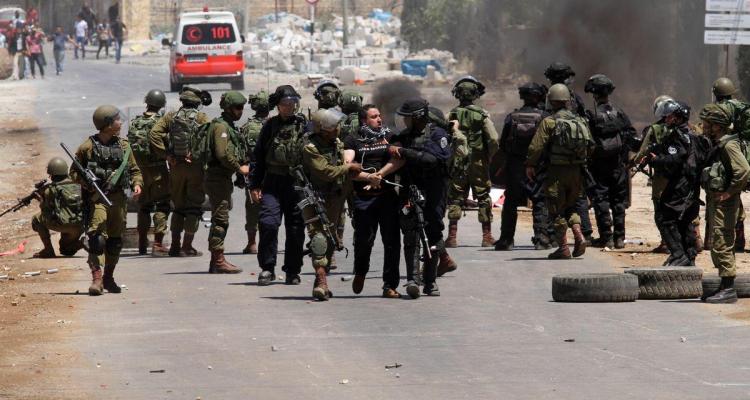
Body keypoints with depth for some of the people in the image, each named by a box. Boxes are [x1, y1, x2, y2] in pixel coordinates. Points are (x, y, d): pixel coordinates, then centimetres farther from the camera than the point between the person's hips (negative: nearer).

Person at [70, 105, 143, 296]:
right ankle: (97, 278, -22)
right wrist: (86, 182, -15)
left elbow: (134, 170, 17)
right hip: (96, 197, -5)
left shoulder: (123, 146, 11)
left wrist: (137, 184, -2)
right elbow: (74, 172, 4)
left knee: (115, 239, 10)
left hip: (119, 198, 5)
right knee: (97, 236, -18)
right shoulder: (88, 146, -2)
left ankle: (109, 277, 24)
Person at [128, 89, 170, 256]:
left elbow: (130, 145, 6)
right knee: (162, 205, -1)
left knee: (144, 206, 17)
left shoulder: (135, 123, 4)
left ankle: (142, 244, 20)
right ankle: (158, 244, -10)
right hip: (158, 169, -5)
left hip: (139, 169, 5)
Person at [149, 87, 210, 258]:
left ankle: (175, 245, 12)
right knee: (194, 207, 3)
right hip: (195, 166, -3)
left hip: (176, 167, 3)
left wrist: (166, 154, -5)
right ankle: (187, 247, 0)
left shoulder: (170, 117, 5)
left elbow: (153, 134, -5)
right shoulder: (201, 118, -4)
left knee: (178, 206, 15)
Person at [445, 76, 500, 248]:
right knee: (483, 198, 7)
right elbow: (493, 139, -11)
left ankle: (452, 236, 2)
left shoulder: (452, 115, -1)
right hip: (478, 163, -1)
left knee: (455, 199, 7)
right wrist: (489, 158, 4)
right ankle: (487, 236, 8)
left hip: (457, 163, 1)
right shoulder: (482, 114, -6)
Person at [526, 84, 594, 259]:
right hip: (576, 172, 5)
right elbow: (591, 146, 9)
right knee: (571, 207, 19)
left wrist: (530, 165, 2)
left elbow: (536, 146, -11)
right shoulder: (580, 121, 6)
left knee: (557, 211, 4)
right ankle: (579, 236, -1)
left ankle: (563, 248, 3)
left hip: (557, 172, -5)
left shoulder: (549, 122, -10)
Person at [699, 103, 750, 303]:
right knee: (717, 246, 14)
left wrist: (729, 192, -21)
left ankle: (728, 290, -7)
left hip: (725, 203, -10)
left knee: (722, 245, -9)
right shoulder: (718, 145, 15)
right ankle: (724, 288, 21)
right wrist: (712, 196, 14)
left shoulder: (729, 145, -16)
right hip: (716, 202, 10)